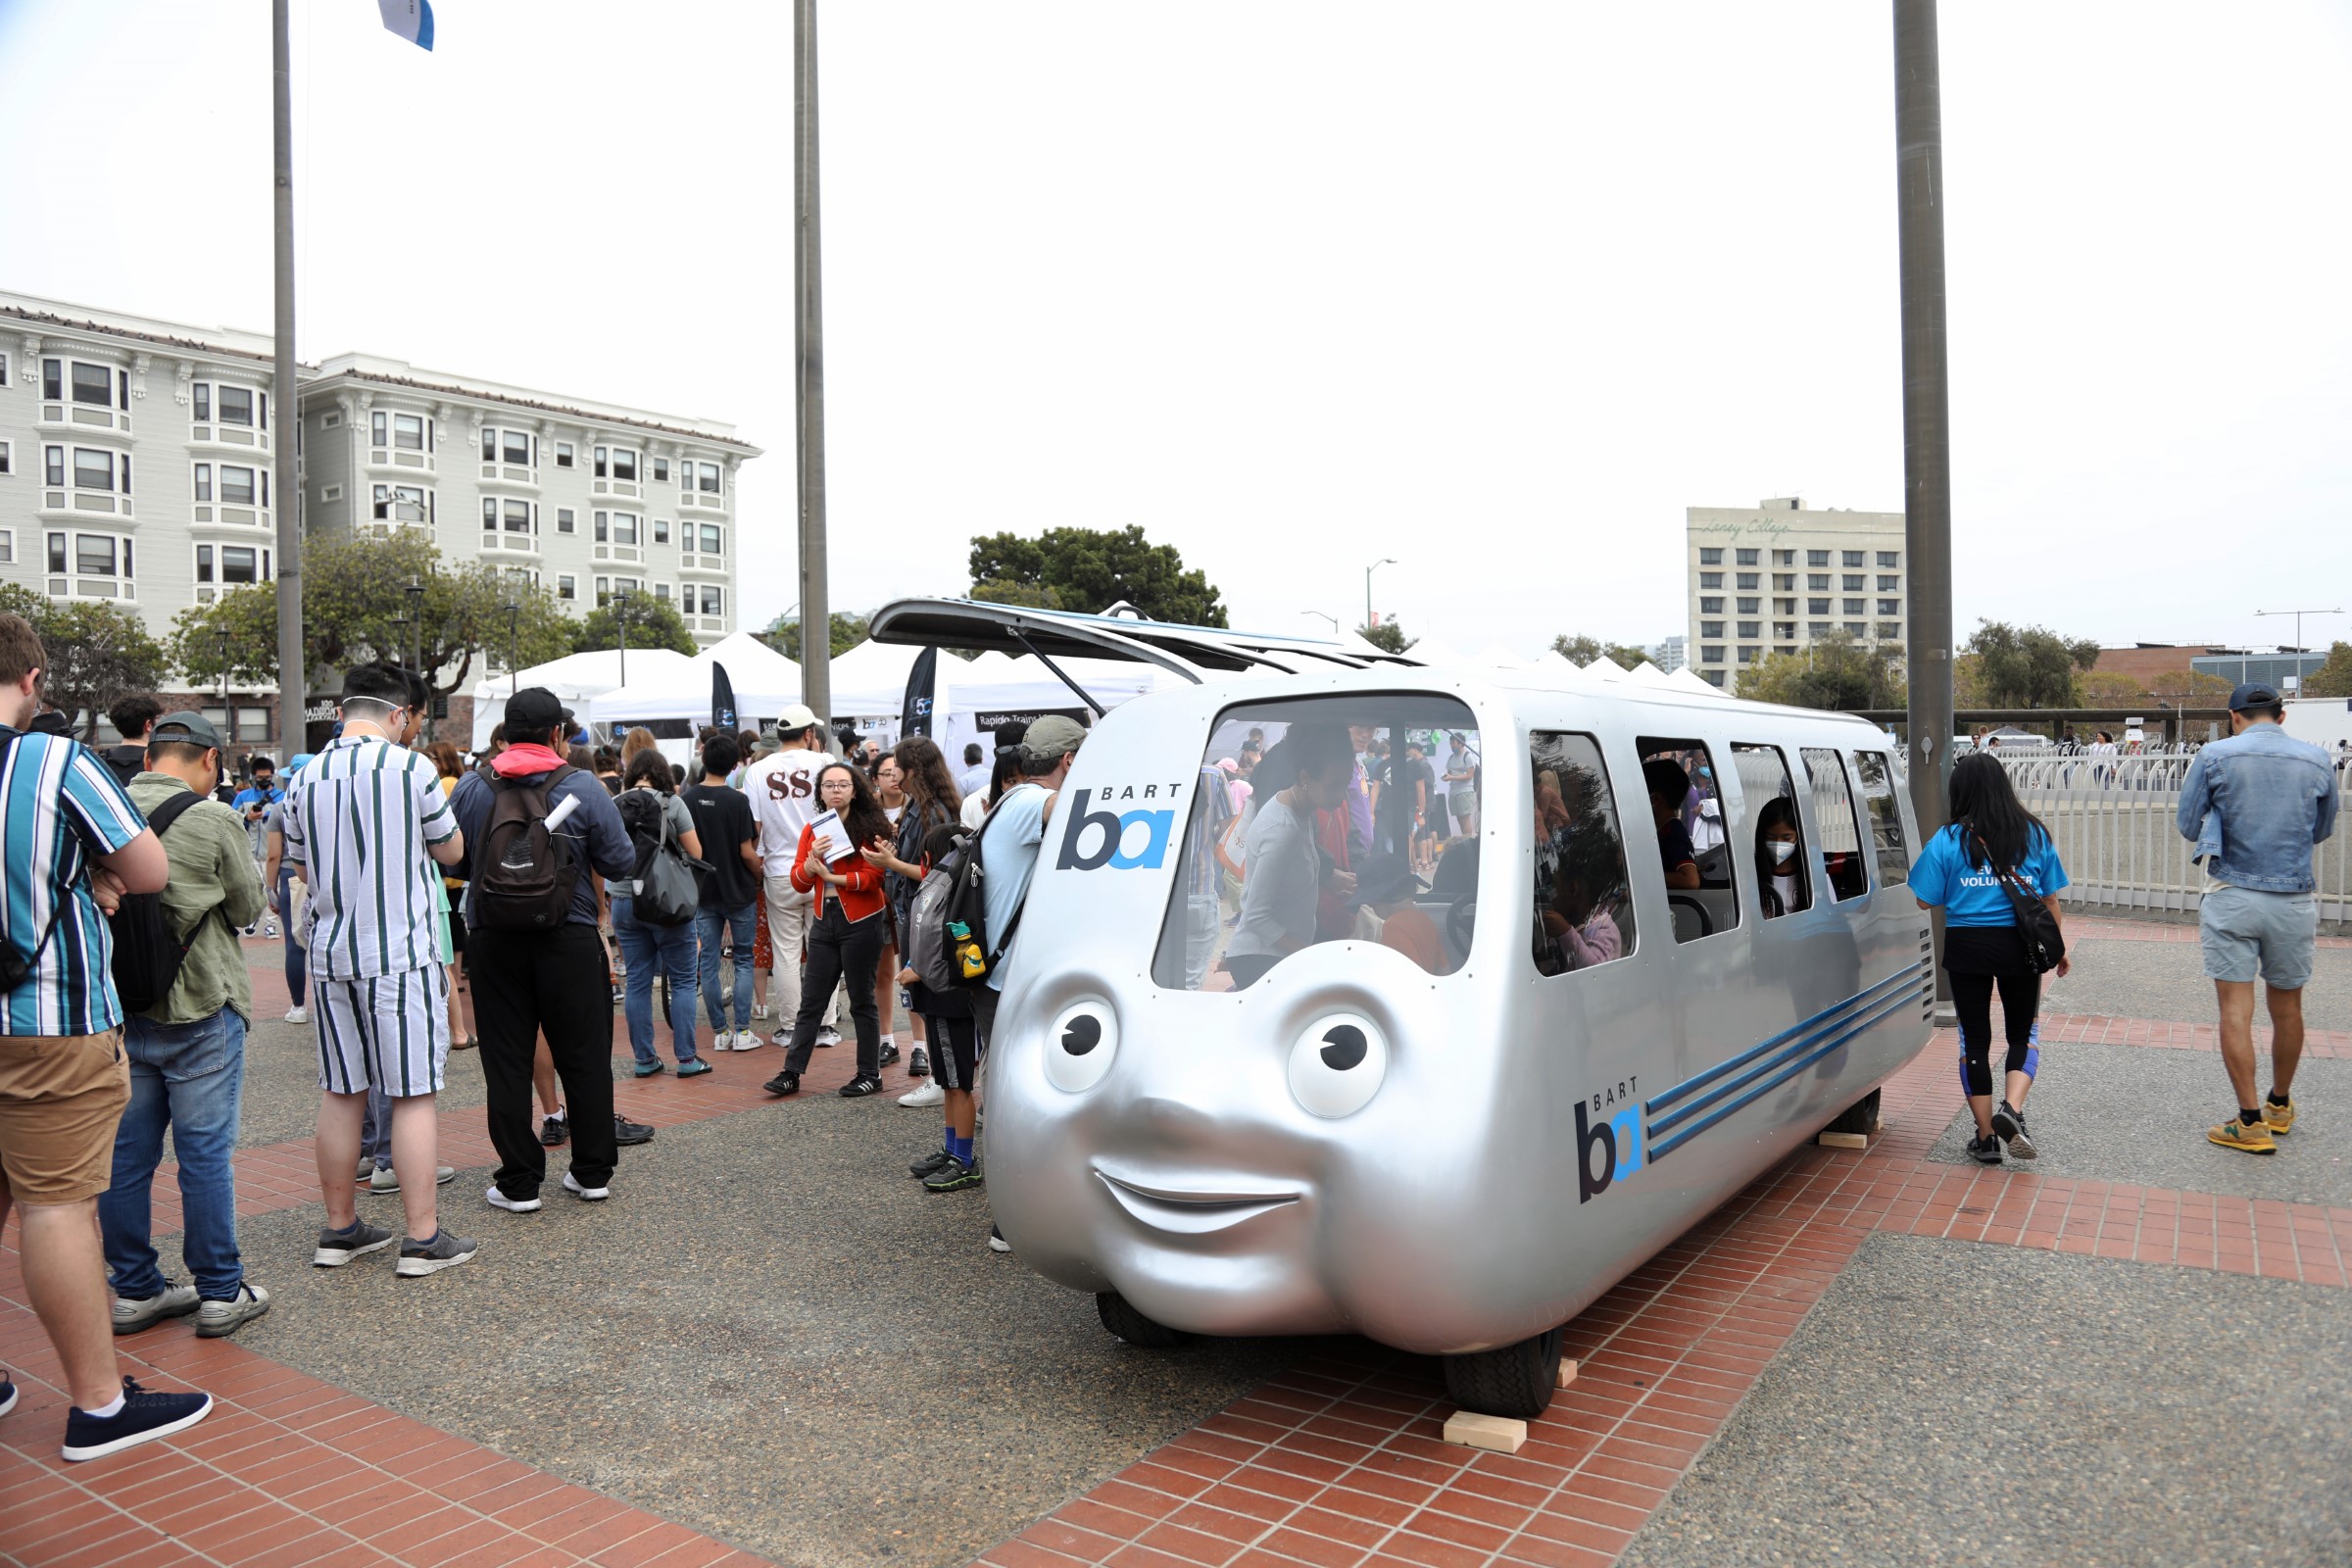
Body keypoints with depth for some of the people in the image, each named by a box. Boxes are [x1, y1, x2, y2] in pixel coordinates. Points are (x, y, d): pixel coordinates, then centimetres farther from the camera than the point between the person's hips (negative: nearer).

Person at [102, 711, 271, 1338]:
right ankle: (221, 1293, 10)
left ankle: (134, 1290, 23)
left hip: (118, 1009, 5)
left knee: (125, 1155, 12)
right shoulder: (213, 819, -13)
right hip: (199, 1010, -5)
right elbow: (248, 907, -3)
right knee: (205, 1153, 2)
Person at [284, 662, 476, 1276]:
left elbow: (303, 869, 16)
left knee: (341, 1092, 14)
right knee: (414, 1094, 0)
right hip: (402, 953, -5)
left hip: (331, 953, 5)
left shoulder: (306, 777, 5)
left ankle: (339, 1229, 23)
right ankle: (422, 1238, 4)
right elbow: (452, 851, 2)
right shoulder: (410, 767, -10)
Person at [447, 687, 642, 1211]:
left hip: (493, 941, 1)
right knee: (584, 1056, 10)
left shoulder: (470, 788, -1)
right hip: (570, 940, -1)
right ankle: (593, 1172, 18)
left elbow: (452, 862, 5)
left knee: (507, 1063, 8)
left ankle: (519, 1182, 12)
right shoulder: (583, 786, -6)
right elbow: (621, 863, -4)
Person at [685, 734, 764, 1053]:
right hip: (738, 891, -3)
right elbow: (747, 852, -13)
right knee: (743, 960, 7)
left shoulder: (687, 799, -4)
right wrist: (760, 877, 5)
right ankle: (743, 1032, 4)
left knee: (708, 963, 8)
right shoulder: (737, 800, -14)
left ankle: (719, 1032, 11)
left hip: (703, 891, 3)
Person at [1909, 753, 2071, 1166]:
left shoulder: (1949, 840, -6)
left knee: (1974, 1039, 9)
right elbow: (2050, 899, 7)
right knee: (2023, 1035, 17)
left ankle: (1986, 1137, 12)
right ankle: (2011, 1109, -6)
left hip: (1967, 946, -2)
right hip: (2020, 946, 2)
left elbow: (1926, 900, -5)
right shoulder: (2035, 834, 2)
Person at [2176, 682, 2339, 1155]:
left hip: (2232, 896, -3)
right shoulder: (2317, 761, 1)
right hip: (2293, 900, 3)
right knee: (2287, 1008, 16)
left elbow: (2188, 826, -3)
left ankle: (2251, 1123, 2)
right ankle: (2280, 1106, 34)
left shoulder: (2215, 756, -6)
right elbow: (2322, 831, 13)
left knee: (2236, 1009, 1)